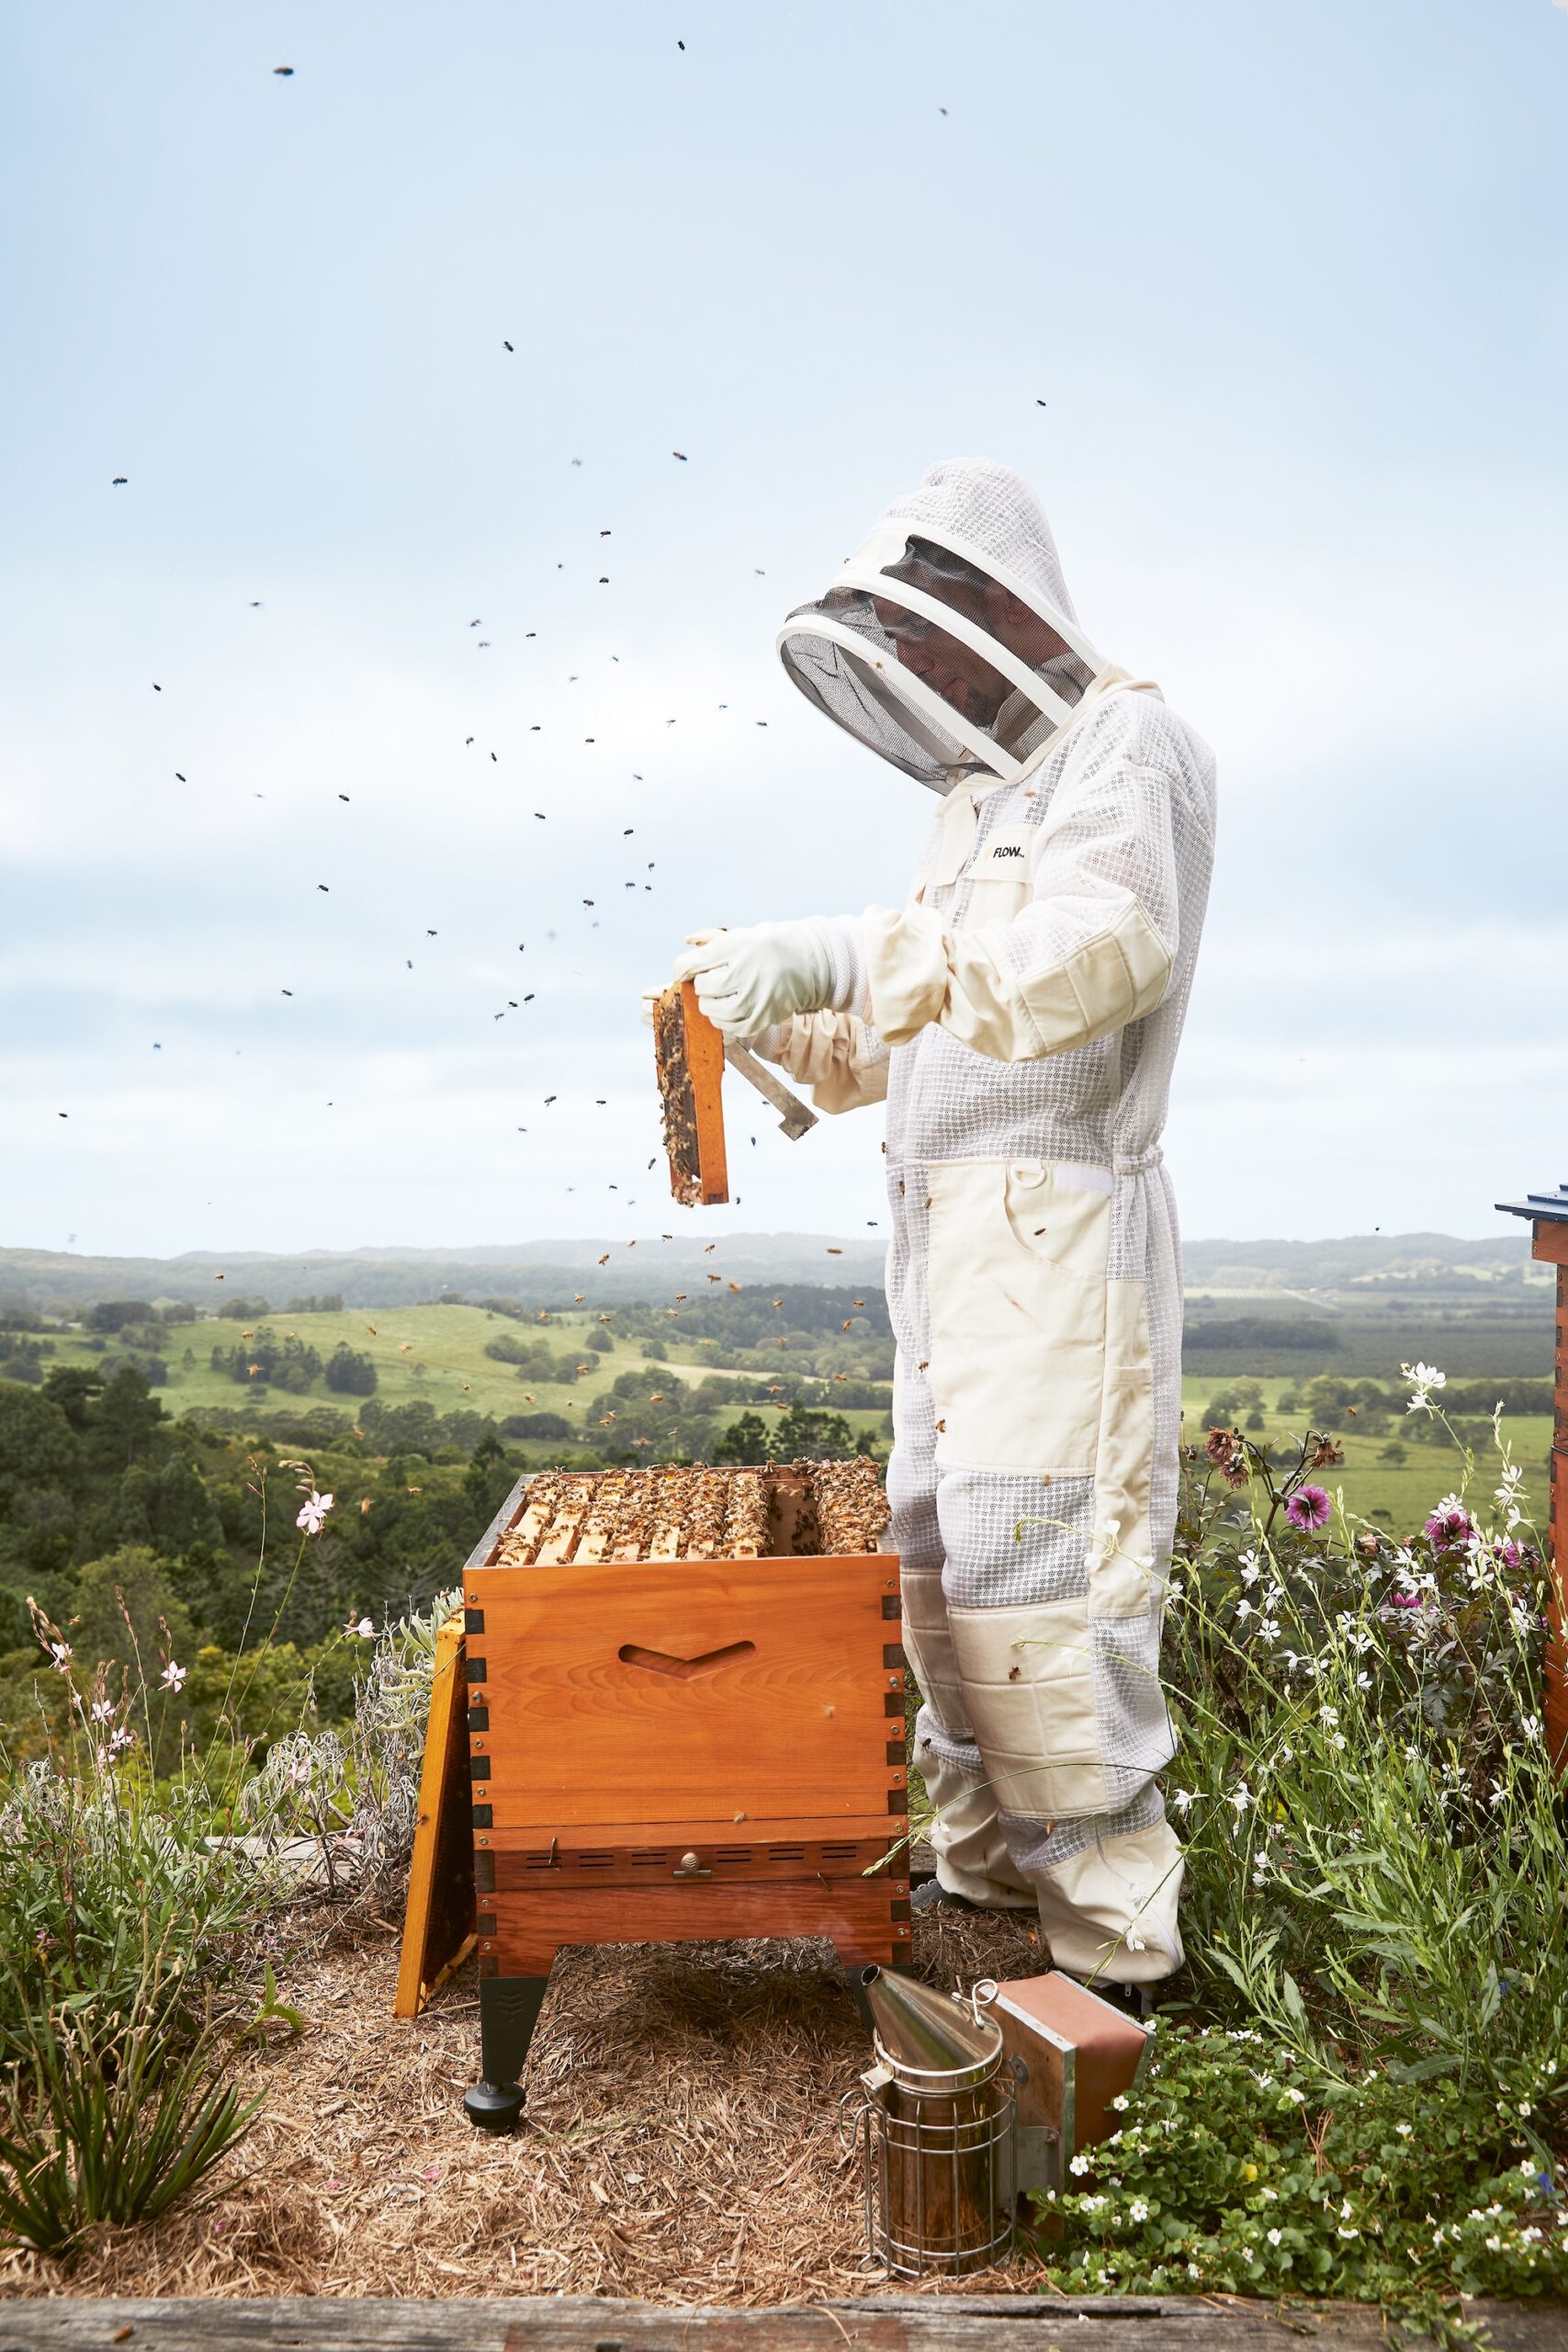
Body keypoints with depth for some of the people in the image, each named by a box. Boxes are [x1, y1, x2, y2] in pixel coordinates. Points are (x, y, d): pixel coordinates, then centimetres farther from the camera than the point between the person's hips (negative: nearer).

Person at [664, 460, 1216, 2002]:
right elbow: (899, 1045, 24)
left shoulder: (1129, 748, -6)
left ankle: (1111, 1936, 3)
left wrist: (845, 953, -32)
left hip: (1060, 1231, -9)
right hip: (949, 1241, 9)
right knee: (942, 1558, 12)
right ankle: (986, 1870, 25)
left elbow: (1097, 952, -28)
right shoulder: (982, 801, 22)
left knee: (1035, 1573, -10)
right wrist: (774, 1014, 8)